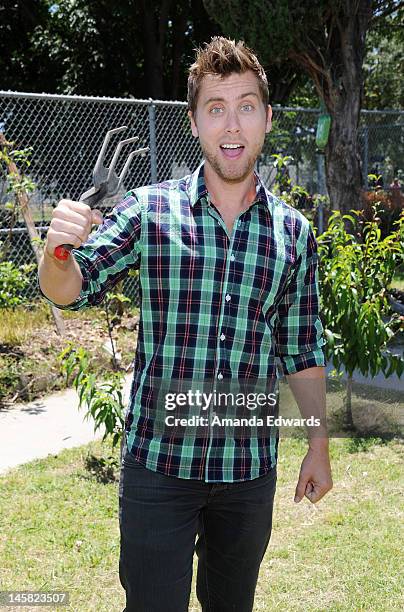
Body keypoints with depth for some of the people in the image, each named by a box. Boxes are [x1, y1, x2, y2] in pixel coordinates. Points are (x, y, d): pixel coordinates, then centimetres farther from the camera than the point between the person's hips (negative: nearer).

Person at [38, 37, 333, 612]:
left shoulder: (294, 232, 1)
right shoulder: (149, 209, -6)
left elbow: (302, 351, 9)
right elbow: (69, 290, -4)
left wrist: (319, 449, 11)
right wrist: (59, 251, -27)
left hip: (251, 468, 3)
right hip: (158, 462, -2)